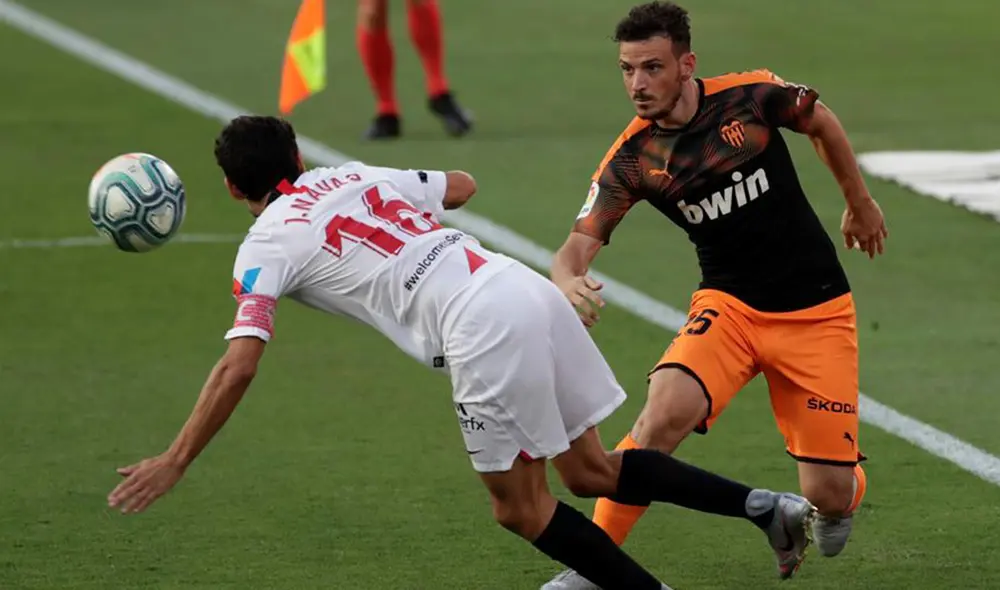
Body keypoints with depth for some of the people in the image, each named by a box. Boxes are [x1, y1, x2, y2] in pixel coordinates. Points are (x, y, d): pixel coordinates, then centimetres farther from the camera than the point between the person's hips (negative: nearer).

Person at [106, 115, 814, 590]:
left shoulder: (265, 248, 4)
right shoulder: (354, 176, 22)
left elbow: (238, 367, -5)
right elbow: (462, 185, 37)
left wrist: (175, 460, 1)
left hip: (483, 333, -7)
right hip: (530, 288, 7)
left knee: (521, 508, 9)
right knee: (592, 470, 18)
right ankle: (766, 506, 12)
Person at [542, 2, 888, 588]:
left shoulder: (751, 96, -13)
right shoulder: (631, 160, -10)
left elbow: (821, 122, 7)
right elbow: (579, 244, -16)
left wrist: (860, 201, 19)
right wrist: (568, 281, -40)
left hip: (816, 310, -1)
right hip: (728, 304, 1)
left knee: (829, 492, -4)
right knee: (665, 411, -30)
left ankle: (844, 495, 37)